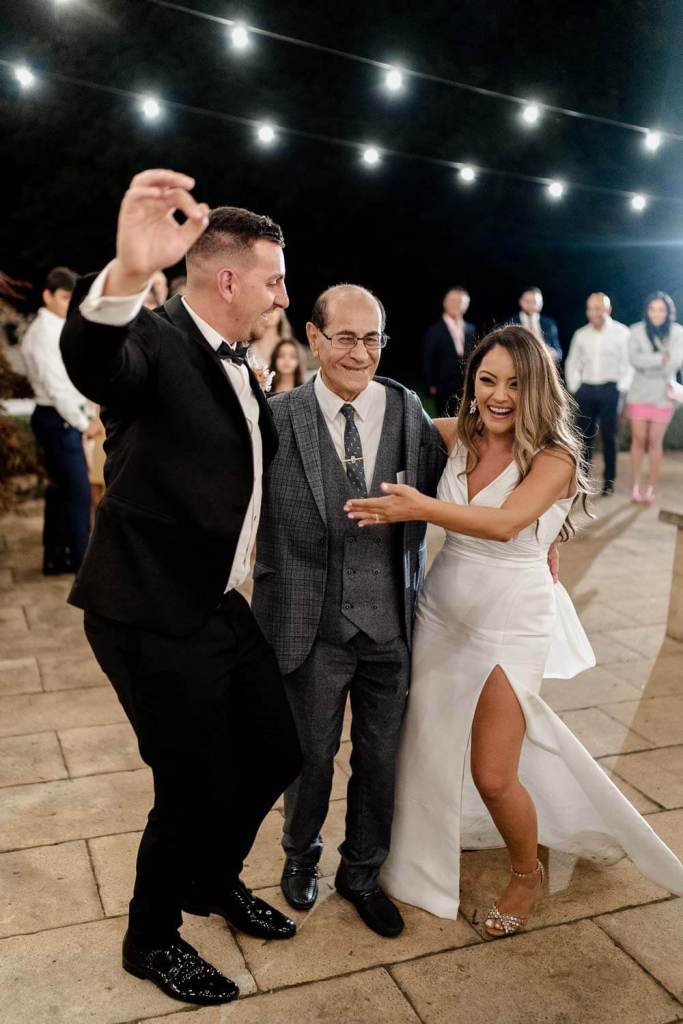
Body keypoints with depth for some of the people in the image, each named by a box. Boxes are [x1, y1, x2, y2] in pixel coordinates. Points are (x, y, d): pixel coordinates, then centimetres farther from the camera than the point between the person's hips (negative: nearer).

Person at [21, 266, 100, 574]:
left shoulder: (59, 329, 14)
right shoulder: (43, 332, -16)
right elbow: (55, 386, -21)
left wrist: (90, 413, 10)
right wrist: (83, 422, -14)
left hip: (66, 419, 10)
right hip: (58, 420, -10)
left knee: (61, 489, 14)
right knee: (79, 492, -6)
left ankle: (55, 558, 23)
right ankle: (82, 561, 4)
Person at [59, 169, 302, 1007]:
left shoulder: (235, 361, 11)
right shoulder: (155, 341, -17)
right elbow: (93, 362, -43)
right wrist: (127, 274, -60)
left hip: (217, 605, 9)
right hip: (152, 615, -9)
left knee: (277, 751, 16)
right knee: (197, 787, 2)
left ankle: (214, 881, 44)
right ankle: (151, 939, 31)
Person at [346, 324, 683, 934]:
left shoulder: (555, 458, -16)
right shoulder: (458, 437, -2)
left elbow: (506, 523, -34)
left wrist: (422, 508, -43)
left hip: (511, 623, -4)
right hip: (444, 610, 5)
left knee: (492, 776, -2)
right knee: (431, 750, 12)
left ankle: (527, 874, 30)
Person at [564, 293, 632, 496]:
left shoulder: (621, 332, -3)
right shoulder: (581, 334, 7)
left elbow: (629, 363, -3)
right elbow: (572, 363, 15)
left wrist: (621, 388, -7)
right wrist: (574, 387, 8)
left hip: (610, 389, -3)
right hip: (586, 389, 3)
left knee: (609, 436, -1)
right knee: (585, 435, 6)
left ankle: (609, 481, 7)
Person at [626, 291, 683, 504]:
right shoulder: (637, 331, -2)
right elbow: (635, 359, -14)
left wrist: (648, 362, -15)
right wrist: (661, 358, -14)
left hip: (663, 396, 0)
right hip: (639, 394, 0)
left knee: (655, 441, 3)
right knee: (638, 440, 2)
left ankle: (651, 489, 11)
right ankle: (635, 488, 10)